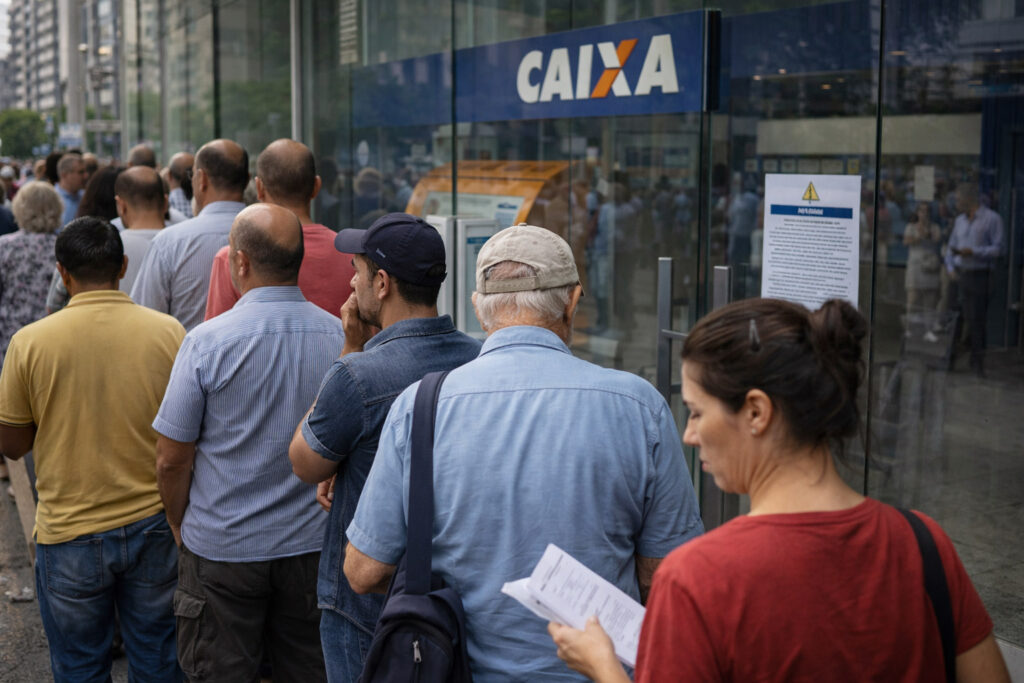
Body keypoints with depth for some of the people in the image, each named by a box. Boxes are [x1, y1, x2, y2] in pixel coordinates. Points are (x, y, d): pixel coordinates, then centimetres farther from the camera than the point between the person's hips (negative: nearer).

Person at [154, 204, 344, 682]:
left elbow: (172, 459, -10)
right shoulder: (341, 336, -5)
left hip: (222, 550, -3)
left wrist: (180, 525, 8)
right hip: (313, 545, 3)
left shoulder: (207, 342, -16)